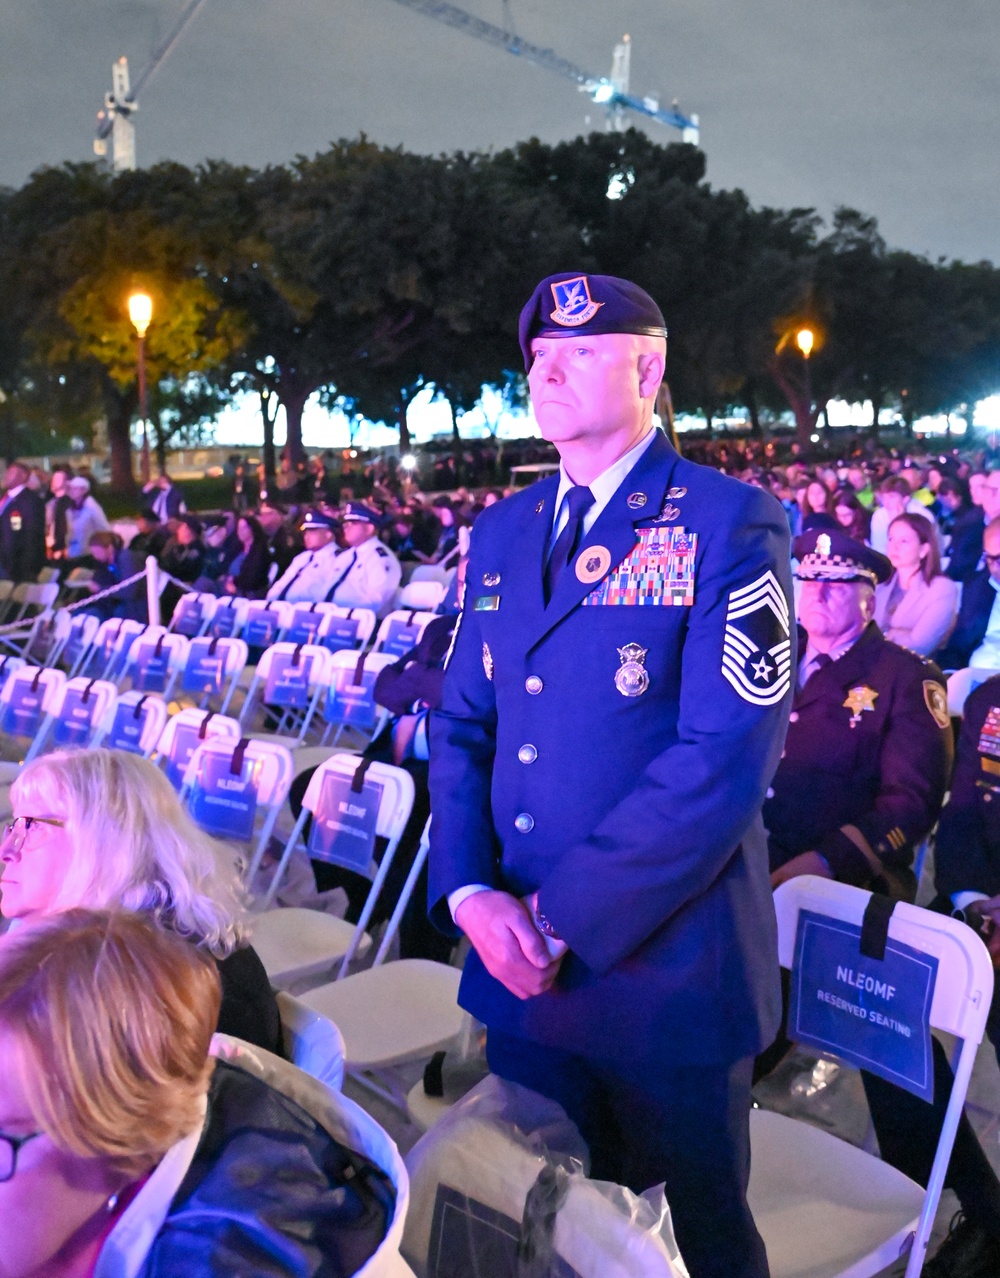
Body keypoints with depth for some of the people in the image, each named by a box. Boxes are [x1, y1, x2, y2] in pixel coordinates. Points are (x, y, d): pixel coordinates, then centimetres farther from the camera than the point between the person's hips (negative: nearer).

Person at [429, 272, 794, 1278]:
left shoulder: (729, 523, -10)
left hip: (664, 963, -5)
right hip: (520, 964, 5)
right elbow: (460, 722, 9)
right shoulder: (502, 532, 9)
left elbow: (728, 753, -18)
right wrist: (469, 892, -7)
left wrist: (566, 918, -17)